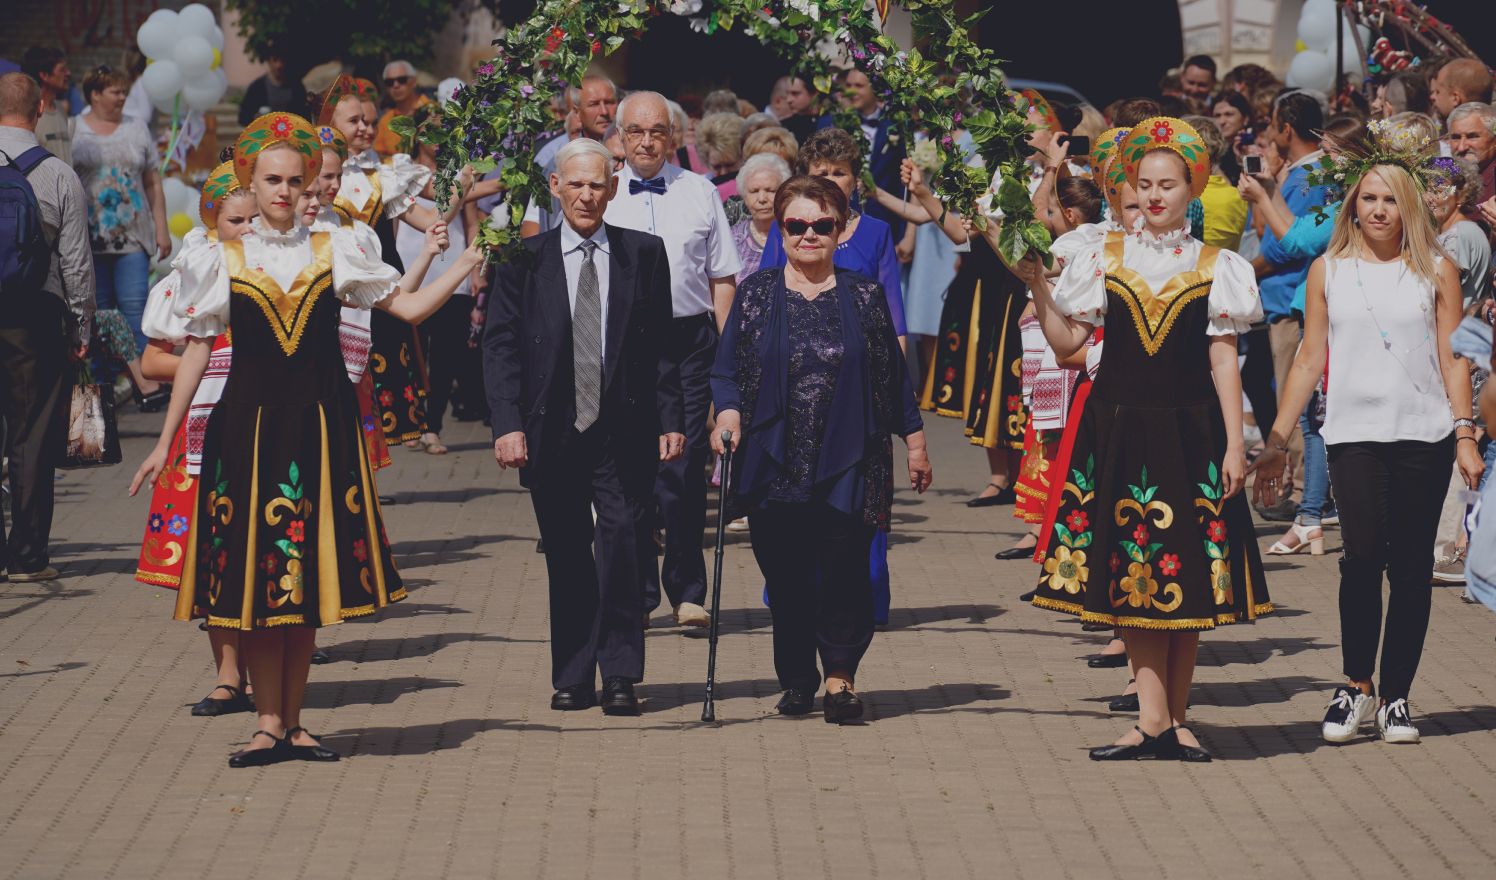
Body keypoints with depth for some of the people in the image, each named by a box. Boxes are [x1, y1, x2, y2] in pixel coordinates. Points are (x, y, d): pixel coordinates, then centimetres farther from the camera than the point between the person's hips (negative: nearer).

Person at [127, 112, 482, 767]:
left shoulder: (333, 251, 7)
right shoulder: (220, 260, 5)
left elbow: (410, 307, 7)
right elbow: (196, 350, 6)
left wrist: (466, 265, -7)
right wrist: (165, 442, 4)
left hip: (321, 425, 1)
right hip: (250, 423, -1)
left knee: (309, 576, 2)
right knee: (255, 572, -3)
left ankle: (293, 722, 10)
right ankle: (269, 725, 2)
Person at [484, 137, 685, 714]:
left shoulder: (645, 254, 7)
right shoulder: (523, 260, 4)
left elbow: (663, 345, 8)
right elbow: (500, 347, 1)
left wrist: (670, 420, 1)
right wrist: (508, 423, -10)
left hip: (623, 433, 0)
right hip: (551, 432, 1)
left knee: (620, 546, -10)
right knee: (566, 558, 5)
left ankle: (620, 676, -2)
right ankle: (572, 678, 14)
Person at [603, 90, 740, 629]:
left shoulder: (699, 193, 9)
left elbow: (722, 276, 10)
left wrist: (725, 349, 2)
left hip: (689, 341, 0)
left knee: (684, 470, -2)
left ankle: (688, 591, 7)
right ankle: (634, 592, 11)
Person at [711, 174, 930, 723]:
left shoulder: (864, 297, 8)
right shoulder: (756, 295, 8)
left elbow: (894, 375, 12)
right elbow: (726, 370, 8)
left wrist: (914, 440, 11)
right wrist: (728, 411, -12)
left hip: (848, 464, -1)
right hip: (774, 464, 1)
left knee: (844, 569, -7)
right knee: (785, 575, 3)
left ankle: (839, 676, 5)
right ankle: (796, 678, 16)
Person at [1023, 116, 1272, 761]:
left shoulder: (1215, 268, 5)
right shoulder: (1104, 260, 7)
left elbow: (1223, 361, 2)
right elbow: (1066, 342, 6)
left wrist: (1234, 444, -3)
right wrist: (1037, 286, -6)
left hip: (1188, 432, -1)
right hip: (1119, 430, 1)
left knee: (1187, 580, 0)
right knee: (1129, 576, -4)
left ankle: (1171, 720, 6)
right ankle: (1155, 719, -5)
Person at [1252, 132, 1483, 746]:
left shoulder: (1436, 271, 6)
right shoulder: (1329, 271, 8)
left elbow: (1453, 359, 6)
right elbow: (1310, 359, 10)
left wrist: (1465, 436, -1)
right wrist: (1275, 441, 8)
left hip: (1424, 435, 0)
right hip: (1354, 434, 0)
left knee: (1410, 566, 1)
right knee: (1362, 554, -16)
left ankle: (1395, 696, 11)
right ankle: (1355, 685, -1)